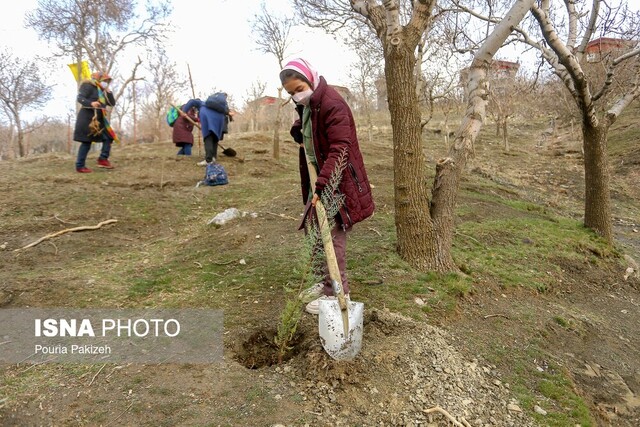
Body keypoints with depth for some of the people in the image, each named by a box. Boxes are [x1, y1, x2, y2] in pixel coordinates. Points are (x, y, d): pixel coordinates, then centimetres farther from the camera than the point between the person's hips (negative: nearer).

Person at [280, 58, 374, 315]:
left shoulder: (332, 105, -20)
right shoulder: (305, 104, 9)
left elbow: (339, 149, -27)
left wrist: (322, 184, -35)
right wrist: (297, 129, 7)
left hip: (336, 181, -9)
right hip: (318, 178, 9)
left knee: (332, 236, -4)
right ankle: (328, 282, 30)